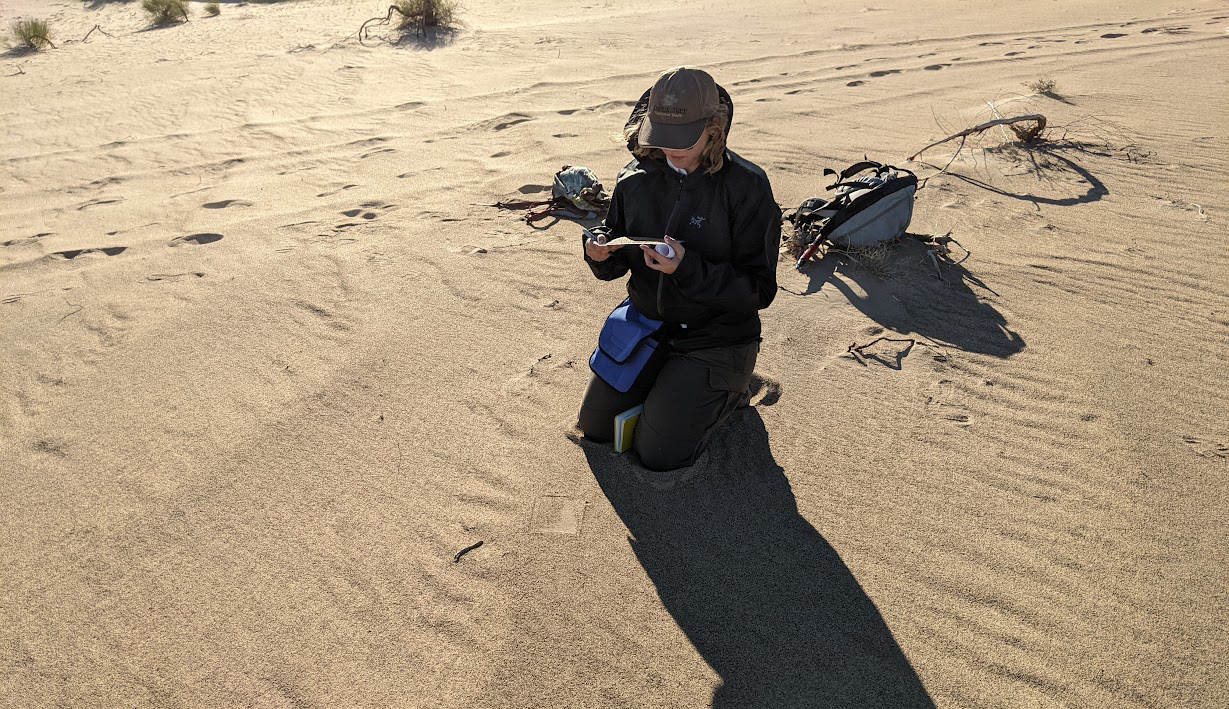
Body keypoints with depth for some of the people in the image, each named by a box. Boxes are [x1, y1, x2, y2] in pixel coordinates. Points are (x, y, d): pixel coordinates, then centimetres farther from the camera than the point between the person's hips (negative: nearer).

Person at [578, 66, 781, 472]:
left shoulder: (747, 187, -18)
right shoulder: (636, 179, -4)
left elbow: (760, 290, -19)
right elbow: (616, 265, 6)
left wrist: (688, 269, -32)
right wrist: (599, 255, -19)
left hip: (715, 338, -5)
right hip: (646, 322, 5)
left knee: (658, 454, -8)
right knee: (595, 427, 9)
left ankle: (729, 390, 17)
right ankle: (666, 381, 31)